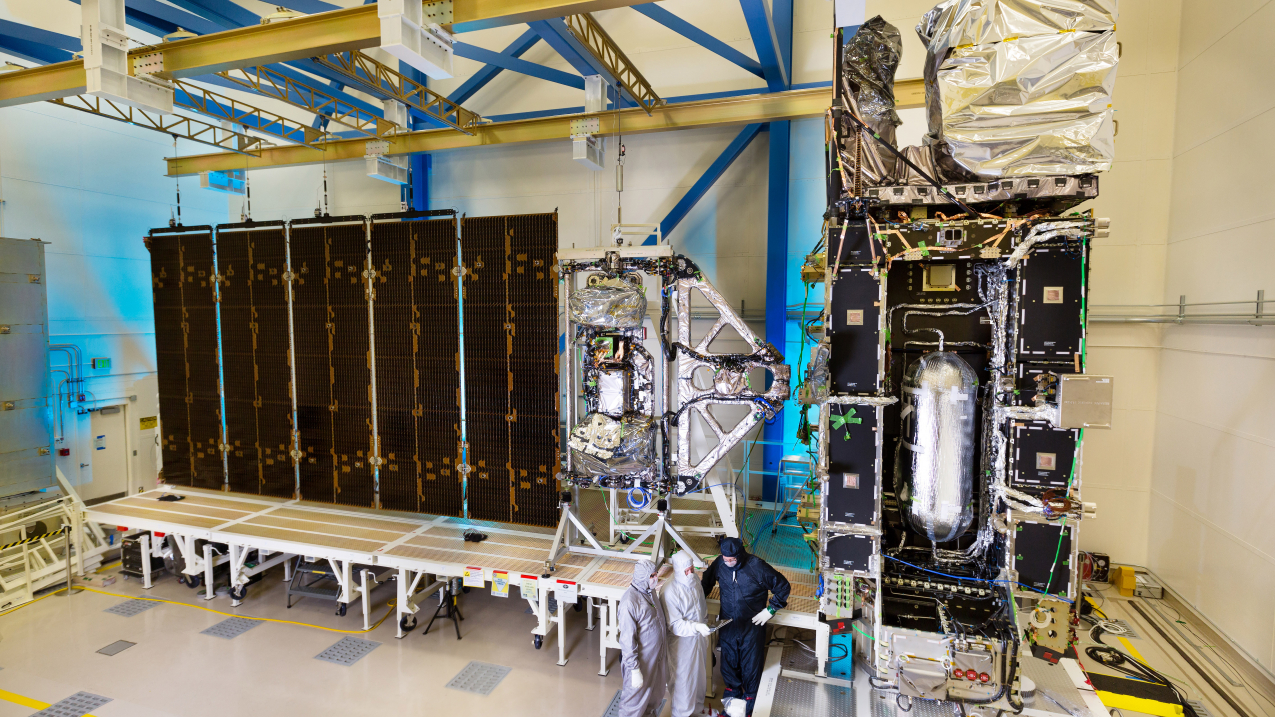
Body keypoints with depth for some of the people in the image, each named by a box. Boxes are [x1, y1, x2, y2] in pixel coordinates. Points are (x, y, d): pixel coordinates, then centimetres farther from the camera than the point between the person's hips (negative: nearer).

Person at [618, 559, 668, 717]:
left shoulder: (649, 591, -4)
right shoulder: (629, 602, -31)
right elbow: (627, 640, -26)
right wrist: (634, 670, -22)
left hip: (657, 655, 8)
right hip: (641, 660, -8)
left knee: (655, 694, 26)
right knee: (636, 695, 13)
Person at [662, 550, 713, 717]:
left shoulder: (695, 581, -8)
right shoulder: (670, 592, -31)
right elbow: (674, 624, -28)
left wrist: (705, 624, 16)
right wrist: (696, 627, -39)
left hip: (699, 636, 7)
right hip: (682, 640, -7)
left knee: (699, 672, 25)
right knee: (683, 678, 11)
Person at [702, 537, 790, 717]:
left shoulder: (757, 566, -23)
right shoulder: (719, 564, -13)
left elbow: (783, 586, -12)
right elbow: (706, 583, 7)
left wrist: (770, 609, -12)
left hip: (752, 626, -3)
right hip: (727, 625, 3)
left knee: (751, 663, 13)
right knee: (728, 661, 18)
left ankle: (750, 695, 37)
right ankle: (733, 690, 43)